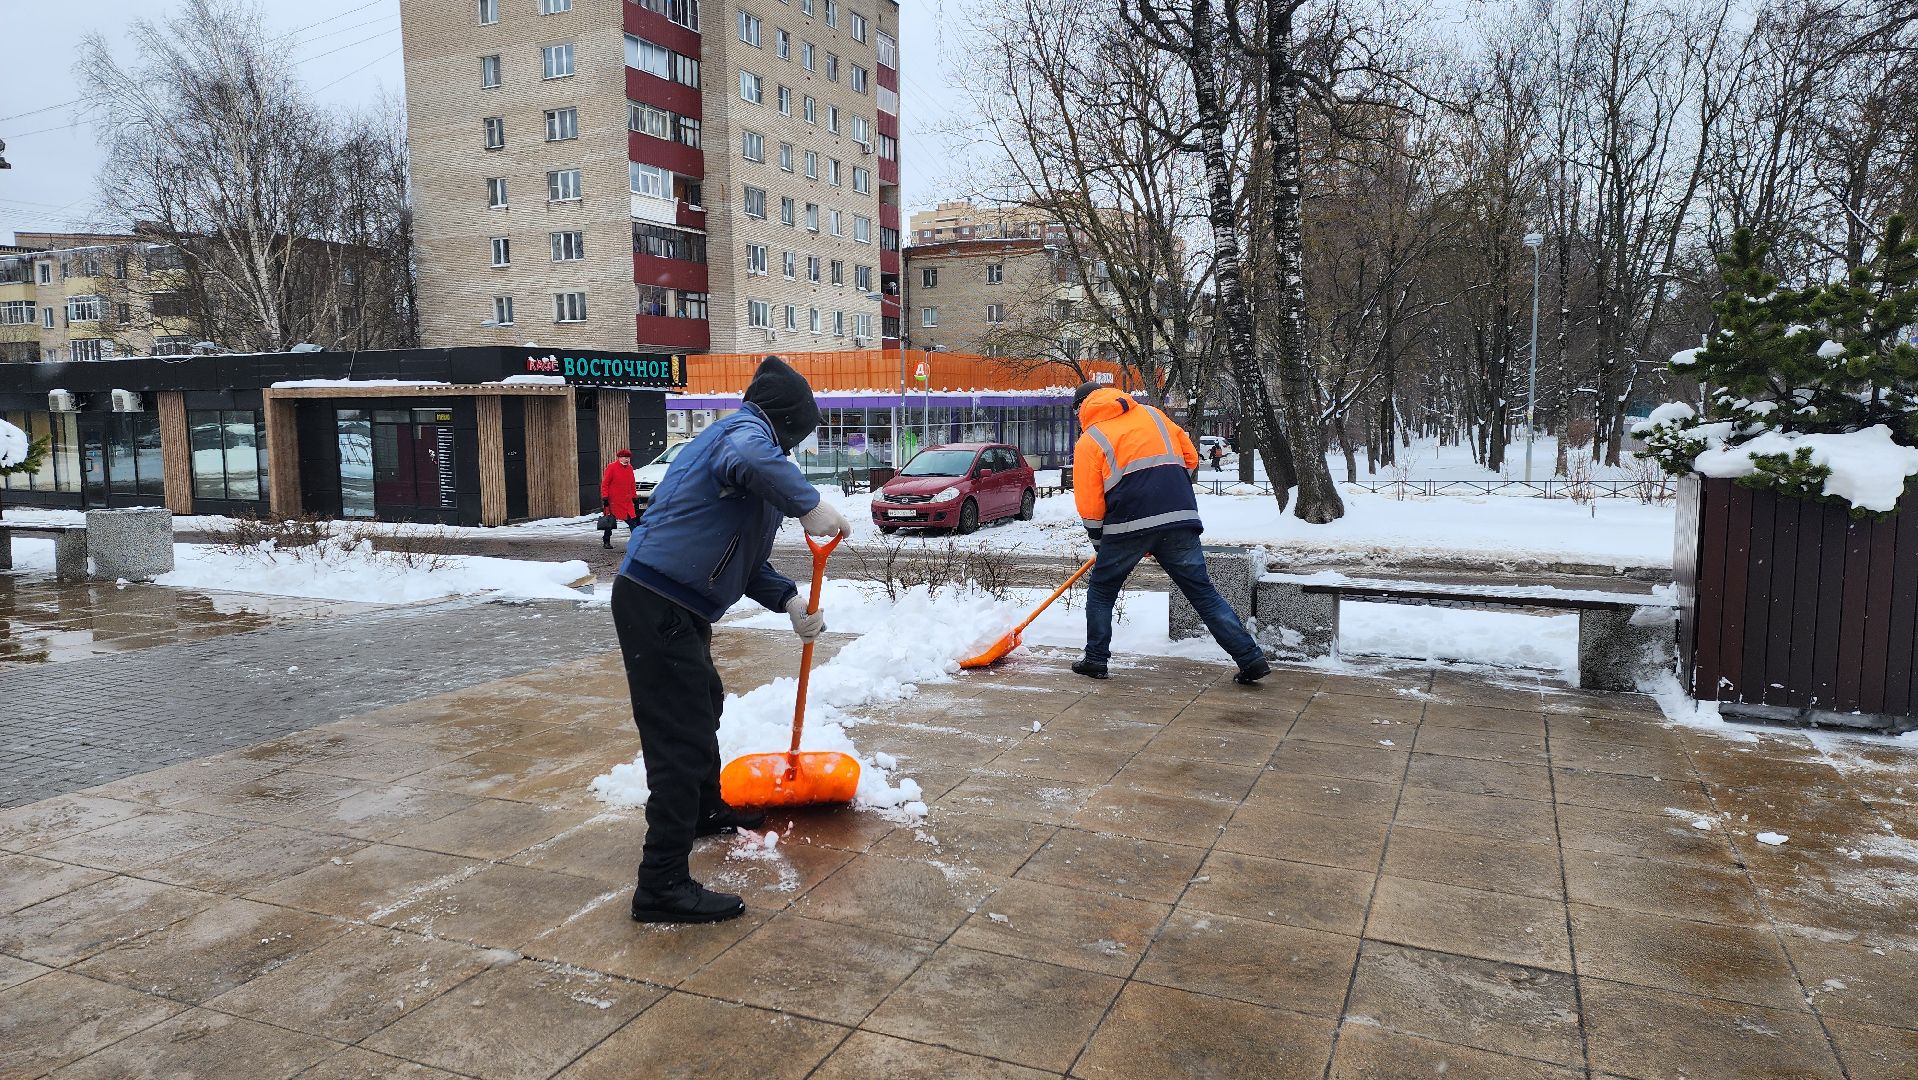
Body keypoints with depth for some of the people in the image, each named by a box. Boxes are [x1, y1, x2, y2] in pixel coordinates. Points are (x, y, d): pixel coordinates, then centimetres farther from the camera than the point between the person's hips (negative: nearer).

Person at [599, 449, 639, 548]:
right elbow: (605, 483, -8)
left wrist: (634, 496, 14)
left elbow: (632, 484, 18)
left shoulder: (630, 468, 9)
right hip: (613, 501, -5)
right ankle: (606, 541, 18)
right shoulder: (611, 467, -8)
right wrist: (605, 497, -12)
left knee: (632, 521, -3)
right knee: (609, 522, 6)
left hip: (627, 502, 5)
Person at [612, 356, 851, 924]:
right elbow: (750, 462, -40)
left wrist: (790, 600, 9)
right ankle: (663, 886, -3)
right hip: (658, 606, -11)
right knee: (682, 738, -9)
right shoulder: (746, 431, -9)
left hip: (674, 609, 11)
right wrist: (809, 504, -33)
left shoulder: (736, 435, 22)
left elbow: (744, 558, 21)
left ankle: (707, 811, 51)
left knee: (704, 705, 29)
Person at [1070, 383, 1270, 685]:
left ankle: (1095, 660, 21)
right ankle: (1251, 658, 3)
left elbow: (1089, 505, 2)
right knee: (1203, 592, 8)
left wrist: (1100, 543, 16)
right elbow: (1191, 458, 20)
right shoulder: (1152, 414, 19)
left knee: (1101, 591, 18)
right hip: (1180, 519, 3)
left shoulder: (1088, 442, 7)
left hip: (1127, 525, -3)